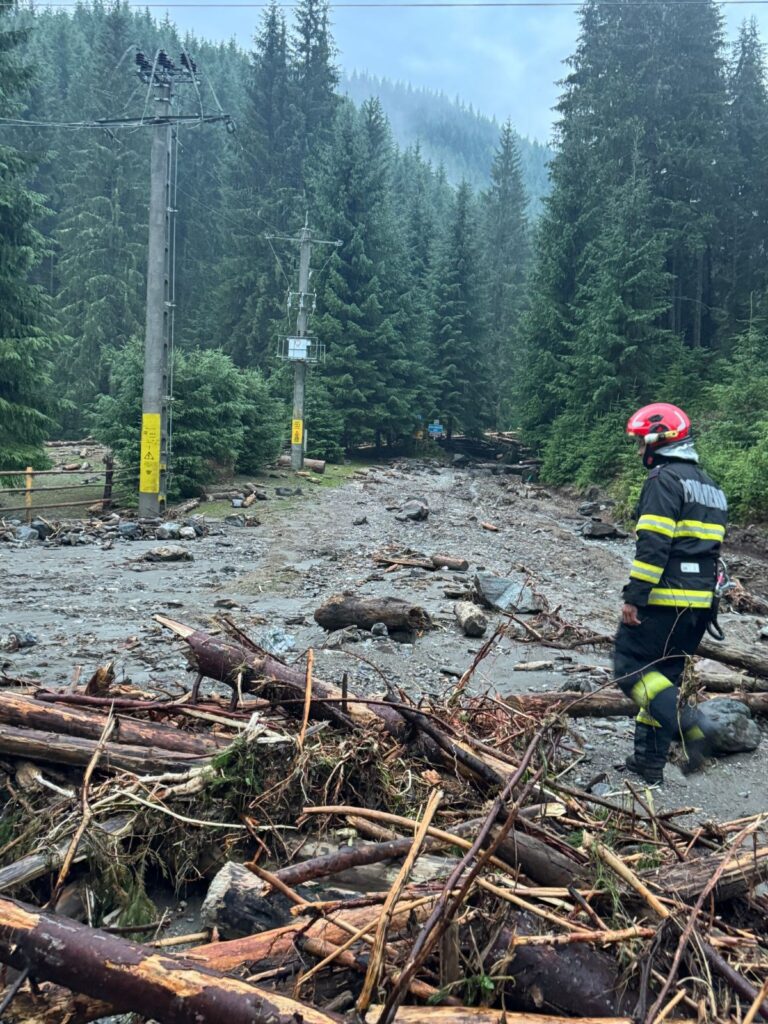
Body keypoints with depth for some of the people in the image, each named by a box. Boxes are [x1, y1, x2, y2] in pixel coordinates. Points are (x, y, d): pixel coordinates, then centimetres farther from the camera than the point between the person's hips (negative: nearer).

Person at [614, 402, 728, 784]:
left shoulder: (664, 479, -10)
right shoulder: (710, 486, 20)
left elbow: (653, 544, -19)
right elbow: (712, 546, 20)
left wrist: (634, 596, -19)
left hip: (664, 599, -9)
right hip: (700, 603, 9)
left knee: (631, 667, -2)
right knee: (664, 675, 14)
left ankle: (691, 727, -16)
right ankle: (649, 759, 17)